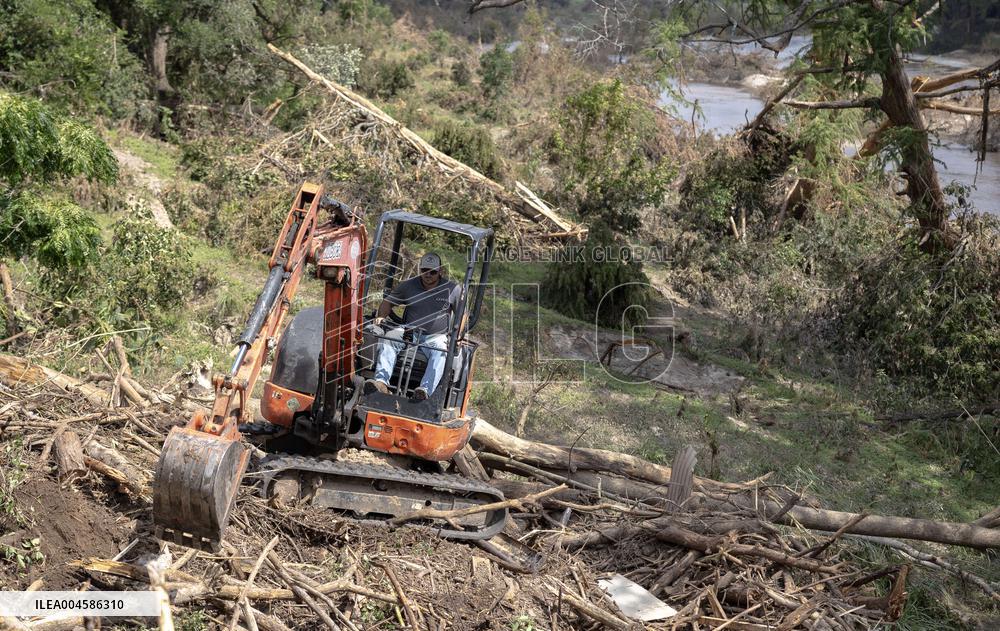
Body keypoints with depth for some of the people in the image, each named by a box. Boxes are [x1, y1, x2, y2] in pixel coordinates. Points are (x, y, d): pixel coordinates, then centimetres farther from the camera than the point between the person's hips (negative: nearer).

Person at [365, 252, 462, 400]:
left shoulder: (453, 290, 2)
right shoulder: (408, 285, 6)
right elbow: (388, 302, 16)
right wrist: (381, 316, -5)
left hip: (435, 337, -2)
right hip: (409, 331, 2)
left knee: (440, 352, -35)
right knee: (388, 338, -27)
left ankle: (426, 390, -54)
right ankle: (381, 382, -43)